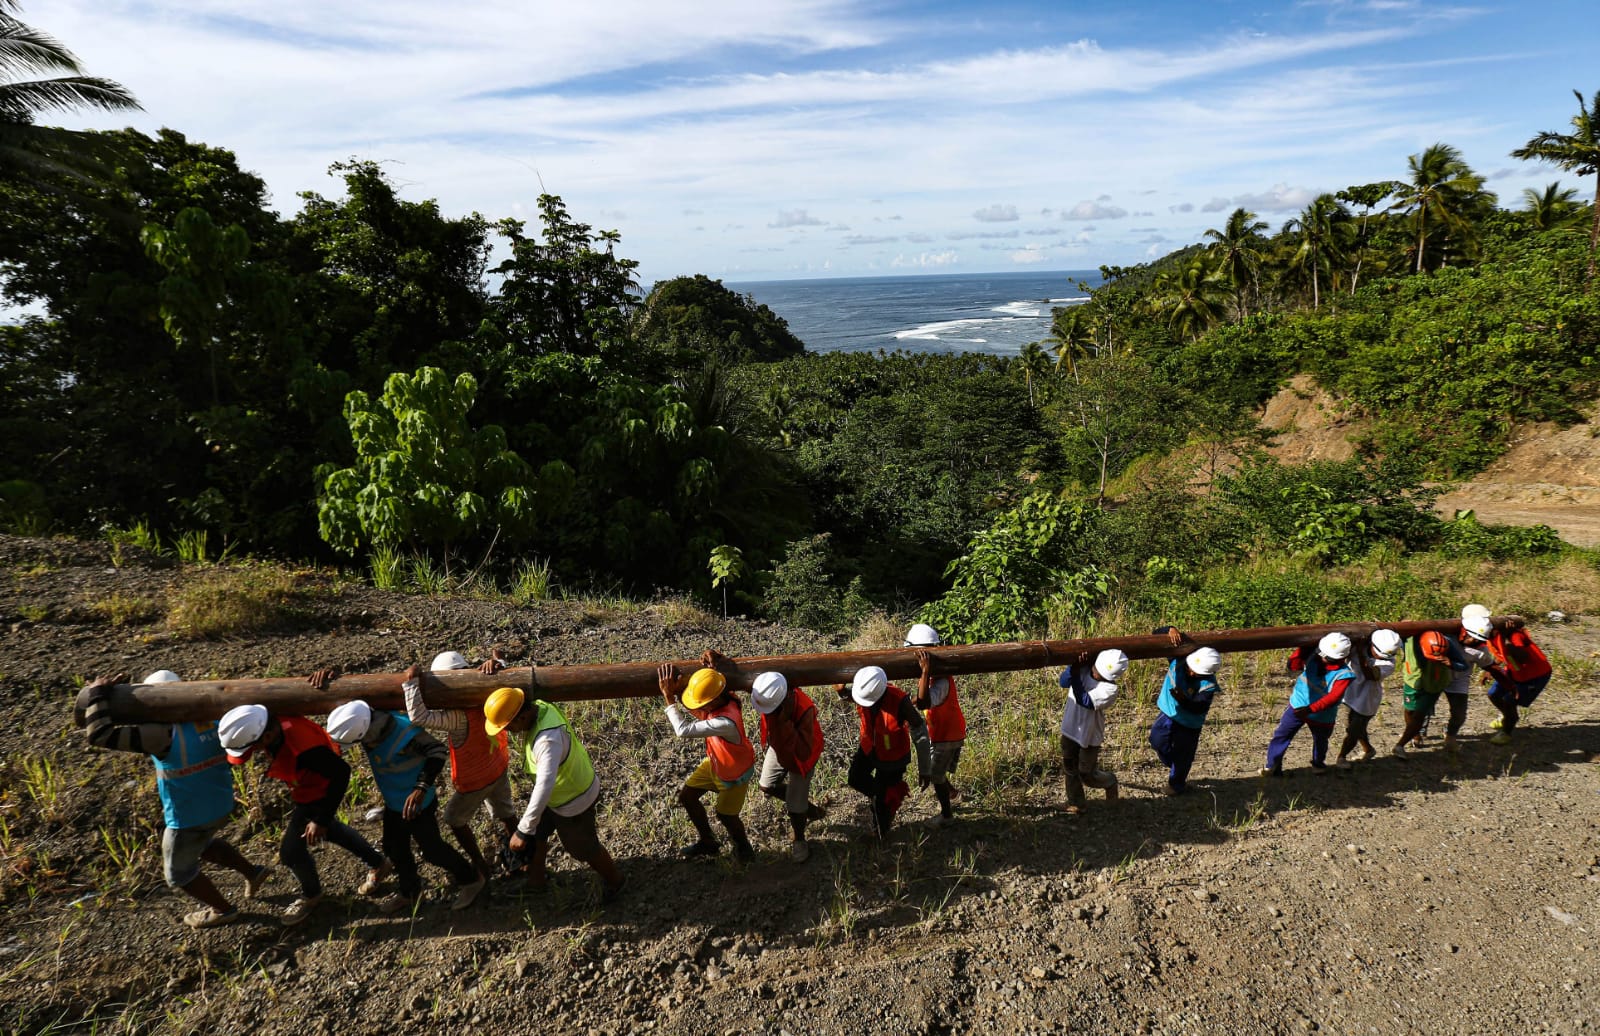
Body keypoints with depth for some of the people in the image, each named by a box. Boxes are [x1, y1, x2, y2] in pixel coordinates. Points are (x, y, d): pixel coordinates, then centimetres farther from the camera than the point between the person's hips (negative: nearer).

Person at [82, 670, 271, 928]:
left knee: (178, 873, 22)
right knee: (201, 844, 37)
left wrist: (98, 692, -14)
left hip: (189, 818, -6)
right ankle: (252, 873, 36)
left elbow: (99, 734, -24)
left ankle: (223, 910, 35)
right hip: (222, 806, 7)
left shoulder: (162, 733, -26)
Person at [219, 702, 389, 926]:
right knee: (329, 829, 27)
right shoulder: (274, 722, -21)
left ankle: (311, 895, 34)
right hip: (306, 788, 9)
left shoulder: (303, 748, -44)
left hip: (319, 794, -9)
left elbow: (341, 772, -34)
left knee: (291, 850, 3)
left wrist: (321, 819, -29)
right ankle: (378, 863, 46)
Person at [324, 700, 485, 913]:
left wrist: (421, 789, -49)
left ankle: (471, 880, 29)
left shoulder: (404, 733, -39)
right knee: (394, 849, 22)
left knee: (432, 849, 6)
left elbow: (437, 751, -40)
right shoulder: (372, 723, -17)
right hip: (393, 803, 8)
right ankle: (409, 892, 46)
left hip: (417, 804, -8)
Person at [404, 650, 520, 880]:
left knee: (454, 818, 21)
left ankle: (479, 866, 31)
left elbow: (418, 717, -43)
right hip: (499, 768, 6)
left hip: (476, 780, -6)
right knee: (506, 813, 25)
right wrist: (494, 661, -30)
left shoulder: (458, 716, -36)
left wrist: (412, 682, -40)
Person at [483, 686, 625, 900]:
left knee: (583, 848, 18)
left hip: (573, 800, -8)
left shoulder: (548, 739, -44)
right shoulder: (538, 706, -18)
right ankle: (536, 879, 52)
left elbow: (544, 787, -50)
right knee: (536, 833, 26)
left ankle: (614, 880, 46)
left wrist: (523, 831, -47)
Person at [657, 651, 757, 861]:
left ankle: (741, 843, 44)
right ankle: (707, 842, 35)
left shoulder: (726, 722, -47)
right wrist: (677, 691, -32)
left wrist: (668, 696, -38)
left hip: (734, 773, -8)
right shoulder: (714, 701, -23)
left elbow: (683, 730, -43)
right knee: (686, 796, 12)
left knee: (725, 816, 9)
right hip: (714, 763, 8)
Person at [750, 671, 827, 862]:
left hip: (799, 756, -6)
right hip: (778, 747, 6)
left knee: (795, 805, 6)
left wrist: (786, 722, -54)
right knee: (767, 786, 21)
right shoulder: (765, 695, -31)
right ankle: (810, 810, 41)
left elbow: (803, 752, -46)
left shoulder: (804, 709, -45)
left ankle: (799, 841, 38)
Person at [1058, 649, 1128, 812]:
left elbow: (1084, 701, -34)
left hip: (1090, 734, -4)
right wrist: (1075, 666, -35)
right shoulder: (1084, 668, -13)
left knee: (1087, 775, 10)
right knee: (1069, 768, 15)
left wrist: (1076, 676, -39)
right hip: (1070, 728, 4)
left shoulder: (1110, 688, -26)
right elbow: (1063, 682, -20)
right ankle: (1075, 803, 33)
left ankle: (1110, 782, 41)